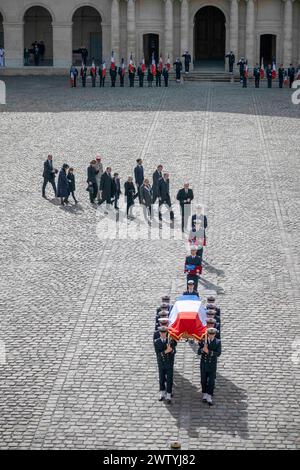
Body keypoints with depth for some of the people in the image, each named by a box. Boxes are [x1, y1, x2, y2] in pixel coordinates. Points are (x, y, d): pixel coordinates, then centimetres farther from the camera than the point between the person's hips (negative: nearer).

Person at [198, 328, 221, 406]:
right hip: (203, 364, 2)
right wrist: (203, 349, -28)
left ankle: (209, 398, -2)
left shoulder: (218, 342, -5)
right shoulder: (203, 341, 0)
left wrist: (209, 352, -26)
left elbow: (218, 353, -15)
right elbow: (199, 352, -6)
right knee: (203, 381, 11)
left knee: (211, 382, -5)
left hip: (212, 365, -2)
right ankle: (205, 395, 26)